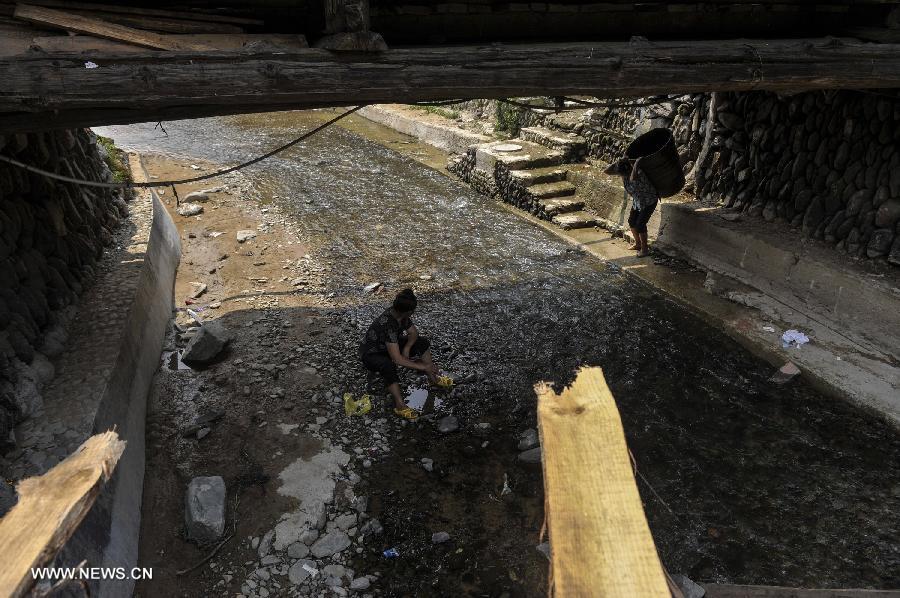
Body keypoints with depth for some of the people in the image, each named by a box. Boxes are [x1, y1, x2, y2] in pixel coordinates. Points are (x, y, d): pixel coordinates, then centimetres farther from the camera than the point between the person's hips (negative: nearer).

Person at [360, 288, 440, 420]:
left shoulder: (402, 315, -15)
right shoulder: (388, 324, -38)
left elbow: (413, 333, 2)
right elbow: (397, 359, -41)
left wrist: (407, 348, -17)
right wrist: (423, 367, -36)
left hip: (391, 346, 8)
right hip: (371, 354, -8)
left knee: (423, 342, -2)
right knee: (388, 365, -42)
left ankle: (432, 379, 4)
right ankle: (400, 405, -32)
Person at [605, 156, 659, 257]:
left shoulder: (638, 173, -38)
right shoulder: (623, 171, -16)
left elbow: (633, 178, -61)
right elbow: (607, 171, -16)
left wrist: (637, 162, -47)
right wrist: (619, 162, -27)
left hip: (649, 201, -8)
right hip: (637, 200, 8)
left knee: (640, 224, -12)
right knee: (632, 221, 12)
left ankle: (645, 248, 5)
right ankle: (638, 244, 31)